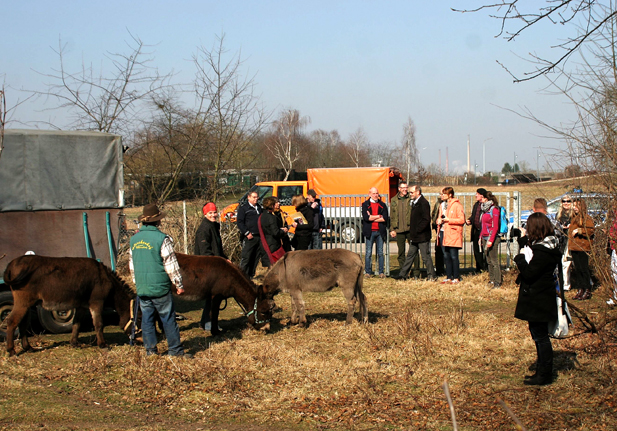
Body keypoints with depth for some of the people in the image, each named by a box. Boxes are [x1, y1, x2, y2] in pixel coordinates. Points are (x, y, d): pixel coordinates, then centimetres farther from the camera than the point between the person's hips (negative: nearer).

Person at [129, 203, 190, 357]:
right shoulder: (162, 238, -12)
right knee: (168, 319, 2)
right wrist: (179, 285, -3)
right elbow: (171, 265, -11)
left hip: (142, 288, 5)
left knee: (147, 319, 11)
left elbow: (131, 264, 16)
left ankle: (150, 350, 14)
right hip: (160, 286, -5)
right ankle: (175, 349, 6)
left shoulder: (134, 239, 7)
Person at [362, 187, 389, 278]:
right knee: (368, 253, -1)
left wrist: (372, 218, -7)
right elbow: (366, 217, -11)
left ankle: (381, 272, 8)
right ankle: (367, 272, 4)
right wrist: (378, 216, -6)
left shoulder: (382, 205, 10)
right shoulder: (365, 204, 4)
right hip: (370, 232, -2)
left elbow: (385, 218, -3)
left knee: (380, 253, 4)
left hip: (380, 232, 2)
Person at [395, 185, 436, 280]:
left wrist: (417, 230, -18)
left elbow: (426, 220, -20)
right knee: (410, 256, 12)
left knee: (425, 257, -3)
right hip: (415, 237, 9)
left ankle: (431, 276, 6)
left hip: (422, 236, -9)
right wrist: (412, 231, 12)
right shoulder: (414, 203, 15)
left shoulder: (423, 203, -14)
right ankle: (402, 275, 16)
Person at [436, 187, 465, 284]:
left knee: (453, 256, -5)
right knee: (446, 256, 9)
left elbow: (462, 220, -12)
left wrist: (449, 220, -17)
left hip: (453, 233, -7)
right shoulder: (442, 205, 16)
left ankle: (456, 277, 1)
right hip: (443, 232, 7)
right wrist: (439, 220, 5)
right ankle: (449, 277, 15)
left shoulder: (456, 205, -7)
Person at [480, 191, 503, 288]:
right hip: (485, 238, 8)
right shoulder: (485, 209, 14)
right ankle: (491, 280, 16)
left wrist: (491, 240, -20)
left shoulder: (494, 210, -11)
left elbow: (495, 227, -15)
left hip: (492, 238, -8)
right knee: (489, 261, 10)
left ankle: (497, 282, -5)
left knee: (494, 261, -7)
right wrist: (481, 237, 15)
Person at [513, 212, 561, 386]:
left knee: (540, 336, -2)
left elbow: (529, 273, -24)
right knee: (538, 334, 19)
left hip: (538, 299, -10)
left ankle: (545, 375, 5)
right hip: (538, 298, 10)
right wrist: (524, 241, 0)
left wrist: (520, 259, -13)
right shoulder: (544, 245, 8)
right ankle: (542, 370, 29)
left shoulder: (543, 250, -23)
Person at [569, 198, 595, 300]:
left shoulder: (586, 218, -8)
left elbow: (591, 230, -19)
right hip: (574, 248, 8)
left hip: (582, 248, -8)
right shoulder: (574, 218, 18)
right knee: (577, 269, 9)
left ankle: (587, 291, -1)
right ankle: (580, 290, 13)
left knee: (584, 269, -6)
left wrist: (579, 230, -20)